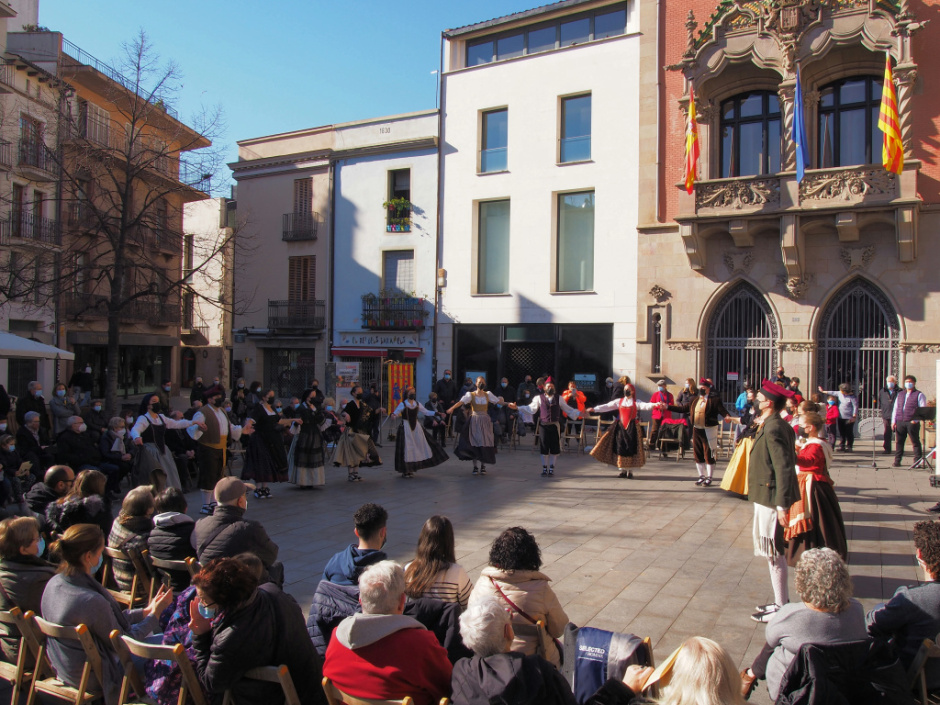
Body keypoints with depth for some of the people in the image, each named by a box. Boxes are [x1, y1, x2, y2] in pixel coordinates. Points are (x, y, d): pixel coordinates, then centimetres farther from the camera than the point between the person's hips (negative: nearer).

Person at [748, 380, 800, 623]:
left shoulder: (773, 429, -21)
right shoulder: (779, 426, 9)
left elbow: (784, 466, -25)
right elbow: (786, 462, 15)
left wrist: (782, 504, -24)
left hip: (770, 498, -10)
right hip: (767, 496, 10)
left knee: (774, 554, 0)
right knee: (775, 553, 18)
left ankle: (780, 607, 11)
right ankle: (781, 601, 29)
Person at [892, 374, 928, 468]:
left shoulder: (919, 395, 4)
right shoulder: (900, 394, 19)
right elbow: (895, 409, 18)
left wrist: (916, 419, -15)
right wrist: (893, 421, 8)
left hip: (912, 422, -4)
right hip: (900, 422, 5)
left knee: (915, 442, 1)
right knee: (899, 442, 6)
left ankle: (917, 461, 5)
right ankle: (897, 460, 11)